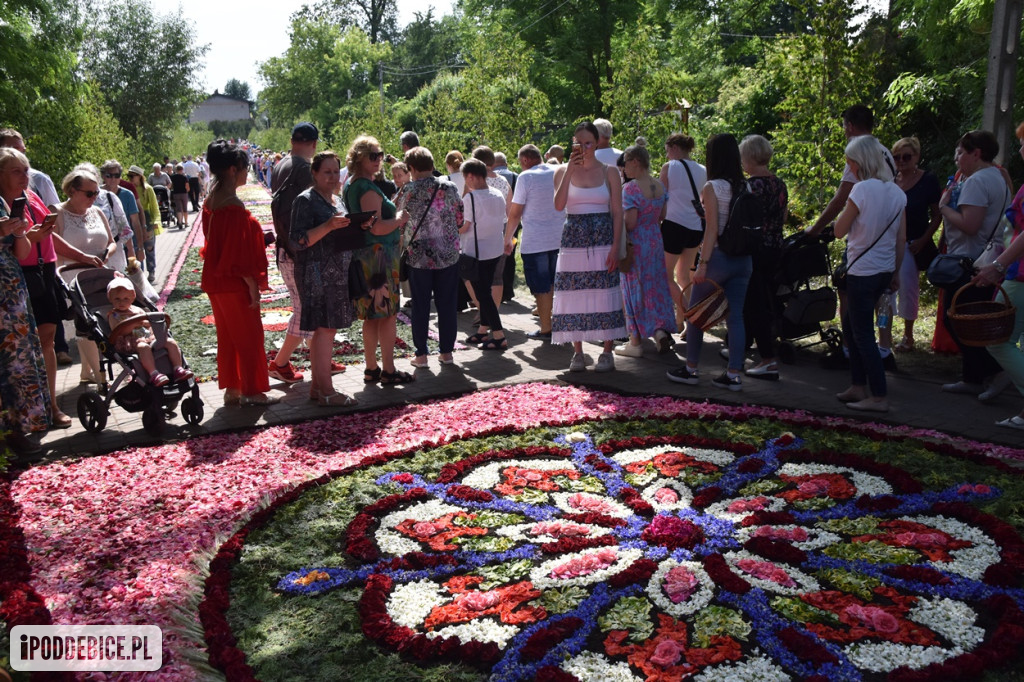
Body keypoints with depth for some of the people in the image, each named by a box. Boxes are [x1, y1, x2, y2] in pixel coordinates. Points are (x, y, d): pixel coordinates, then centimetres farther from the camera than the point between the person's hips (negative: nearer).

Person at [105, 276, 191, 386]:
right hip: (130, 343, -6)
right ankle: (153, 374, -46)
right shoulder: (113, 315, 9)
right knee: (144, 347, -40)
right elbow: (118, 332, -6)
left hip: (149, 338, 6)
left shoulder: (138, 310, 23)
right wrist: (134, 324, -13)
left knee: (171, 342, -14)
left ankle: (177, 370, -19)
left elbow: (151, 323, 21)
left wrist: (144, 322, -1)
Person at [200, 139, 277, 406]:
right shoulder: (233, 206, -20)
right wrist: (253, 286, -16)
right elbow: (240, 252, -21)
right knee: (249, 336, 3)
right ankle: (253, 391, 12)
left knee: (227, 335, 15)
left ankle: (232, 389, 23)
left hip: (216, 280, 9)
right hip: (234, 283, -9)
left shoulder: (212, 201, 7)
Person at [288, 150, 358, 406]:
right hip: (317, 274, -8)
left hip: (336, 274, 8)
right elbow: (297, 241, -15)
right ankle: (326, 391, -5)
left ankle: (317, 386, 15)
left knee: (326, 329, 9)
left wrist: (357, 226, 6)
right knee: (324, 329, -9)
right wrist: (328, 226, -25)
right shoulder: (306, 200, -8)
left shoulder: (335, 200, 19)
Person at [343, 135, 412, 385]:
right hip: (378, 256, -10)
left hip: (364, 256, 10)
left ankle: (371, 369, 21)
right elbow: (377, 228, -23)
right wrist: (400, 219, -7)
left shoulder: (352, 185, 14)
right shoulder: (367, 188, -16)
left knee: (371, 315, 14)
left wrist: (395, 217, 16)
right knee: (388, 314, -2)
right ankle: (388, 371, 3)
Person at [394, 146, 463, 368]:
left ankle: (421, 354, 11)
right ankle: (446, 351, 17)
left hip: (419, 256, -1)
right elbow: (459, 219, 5)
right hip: (448, 255, 2)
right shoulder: (449, 187, -2)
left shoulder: (407, 191, -7)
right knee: (447, 304, 10)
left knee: (420, 306, 7)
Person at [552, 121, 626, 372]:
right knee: (574, 295, 2)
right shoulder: (563, 171, 5)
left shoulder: (609, 172, 4)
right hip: (573, 240, 1)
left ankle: (607, 352, 10)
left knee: (604, 294, 0)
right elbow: (558, 205, -12)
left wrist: (615, 247, -9)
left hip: (602, 239, -1)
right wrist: (570, 169, -17)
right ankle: (578, 353, 12)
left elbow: (617, 212, 1)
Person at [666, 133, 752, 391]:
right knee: (735, 316, 7)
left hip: (718, 257, -6)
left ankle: (690, 369, 17)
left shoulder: (712, 187, -10)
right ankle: (734, 375, 9)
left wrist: (703, 264, -15)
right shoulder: (744, 187, 8)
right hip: (742, 259, 6)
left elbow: (712, 229, -15)